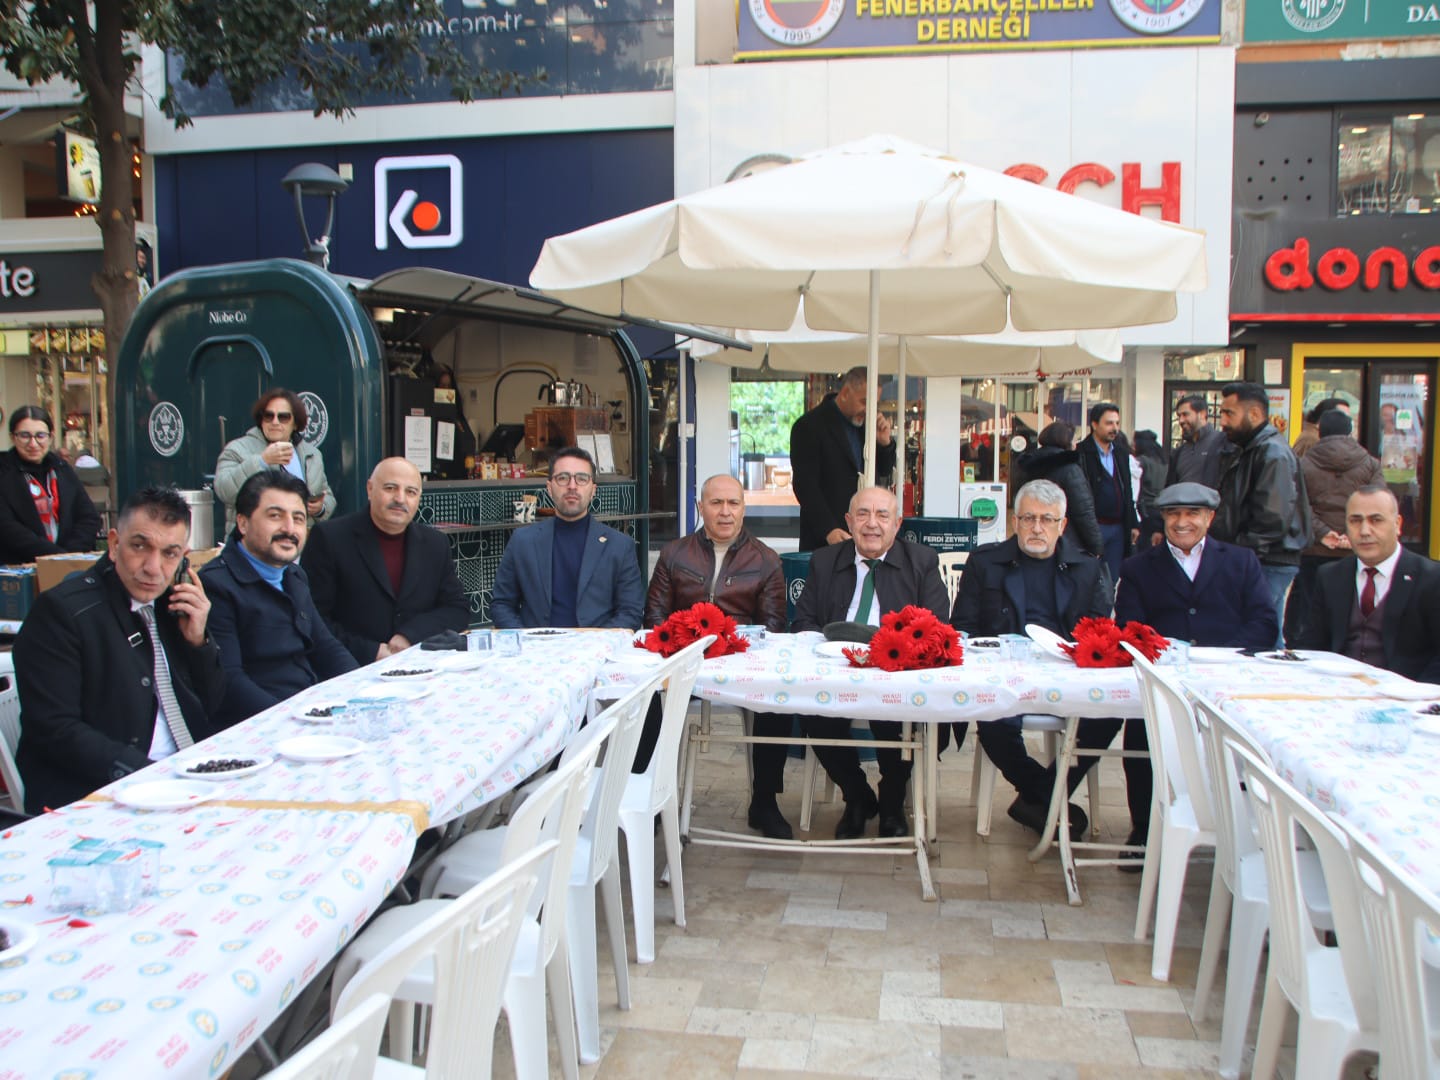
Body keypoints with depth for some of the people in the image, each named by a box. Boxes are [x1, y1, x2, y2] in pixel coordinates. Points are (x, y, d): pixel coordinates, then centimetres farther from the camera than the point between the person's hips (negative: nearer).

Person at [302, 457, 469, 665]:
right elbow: (314, 618, -5)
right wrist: (370, 652, -14)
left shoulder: (435, 544, 11)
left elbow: (459, 610, 10)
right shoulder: (330, 538, -1)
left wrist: (411, 635, -7)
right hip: (351, 671, -3)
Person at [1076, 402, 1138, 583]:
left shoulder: (1121, 454, 14)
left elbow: (1128, 492, 19)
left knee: (1113, 579, 10)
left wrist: (1133, 524, 15)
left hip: (1118, 528, 6)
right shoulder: (1081, 454, -9)